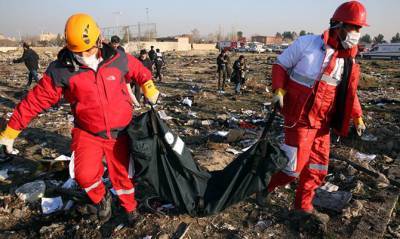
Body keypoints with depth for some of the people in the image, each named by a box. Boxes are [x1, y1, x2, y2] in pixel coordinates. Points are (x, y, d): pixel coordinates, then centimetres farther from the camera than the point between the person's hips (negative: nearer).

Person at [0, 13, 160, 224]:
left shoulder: (118, 59, -10)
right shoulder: (61, 70, -13)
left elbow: (140, 71, 10)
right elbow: (36, 99, -8)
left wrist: (149, 89, 6)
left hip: (119, 132, 1)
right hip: (87, 133, 0)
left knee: (121, 174, 12)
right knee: (85, 175, -19)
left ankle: (130, 208, 41)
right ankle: (101, 198, 17)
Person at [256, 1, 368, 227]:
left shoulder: (349, 61, 6)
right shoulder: (307, 43, -10)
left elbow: (349, 92, 17)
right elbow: (280, 65, -1)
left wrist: (358, 117, 6)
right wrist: (279, 90, -15)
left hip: (322, 122, 7)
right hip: (300, 118, -6)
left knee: (318, 168, 14)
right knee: (293, 168, -2)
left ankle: (303, 206, 33)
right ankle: (266, 187, 26)